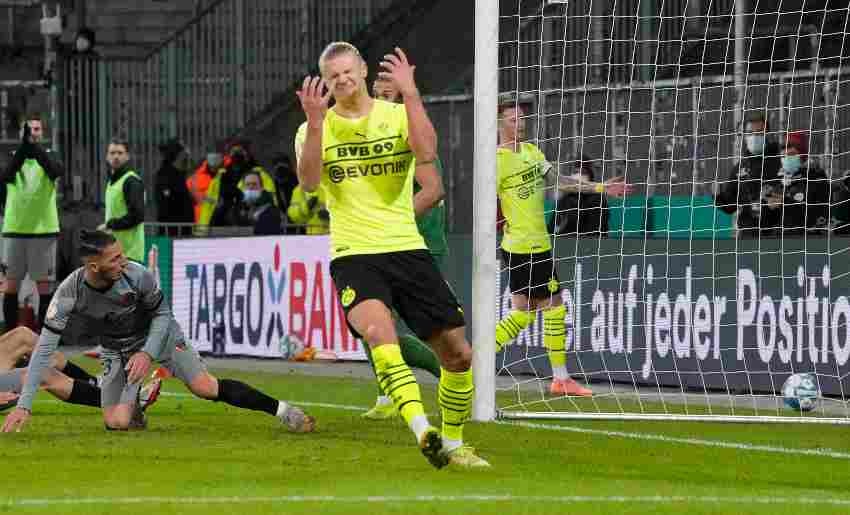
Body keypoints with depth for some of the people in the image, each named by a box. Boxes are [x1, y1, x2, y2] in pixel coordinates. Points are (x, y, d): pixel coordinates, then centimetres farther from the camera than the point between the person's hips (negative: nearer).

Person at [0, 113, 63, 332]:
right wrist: (24, 146, -33)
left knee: (44, 285, 0)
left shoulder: (48, 156, 2)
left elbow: (56, 171, -22)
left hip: (44, 230, -1)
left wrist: (35, 147, -36)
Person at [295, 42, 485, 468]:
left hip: (408, 249, 3)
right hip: (353, 255, -3)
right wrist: (315, 122, -24)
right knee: (379, 330, -33)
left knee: (457, 353, 2)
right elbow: (308, 182, -15)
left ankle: (452, 445, 22)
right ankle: (423, 431, -44)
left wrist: (410, 94, -18)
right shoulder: (316, 129, 5)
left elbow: (427, 153, -16)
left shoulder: (399, 114, 6)